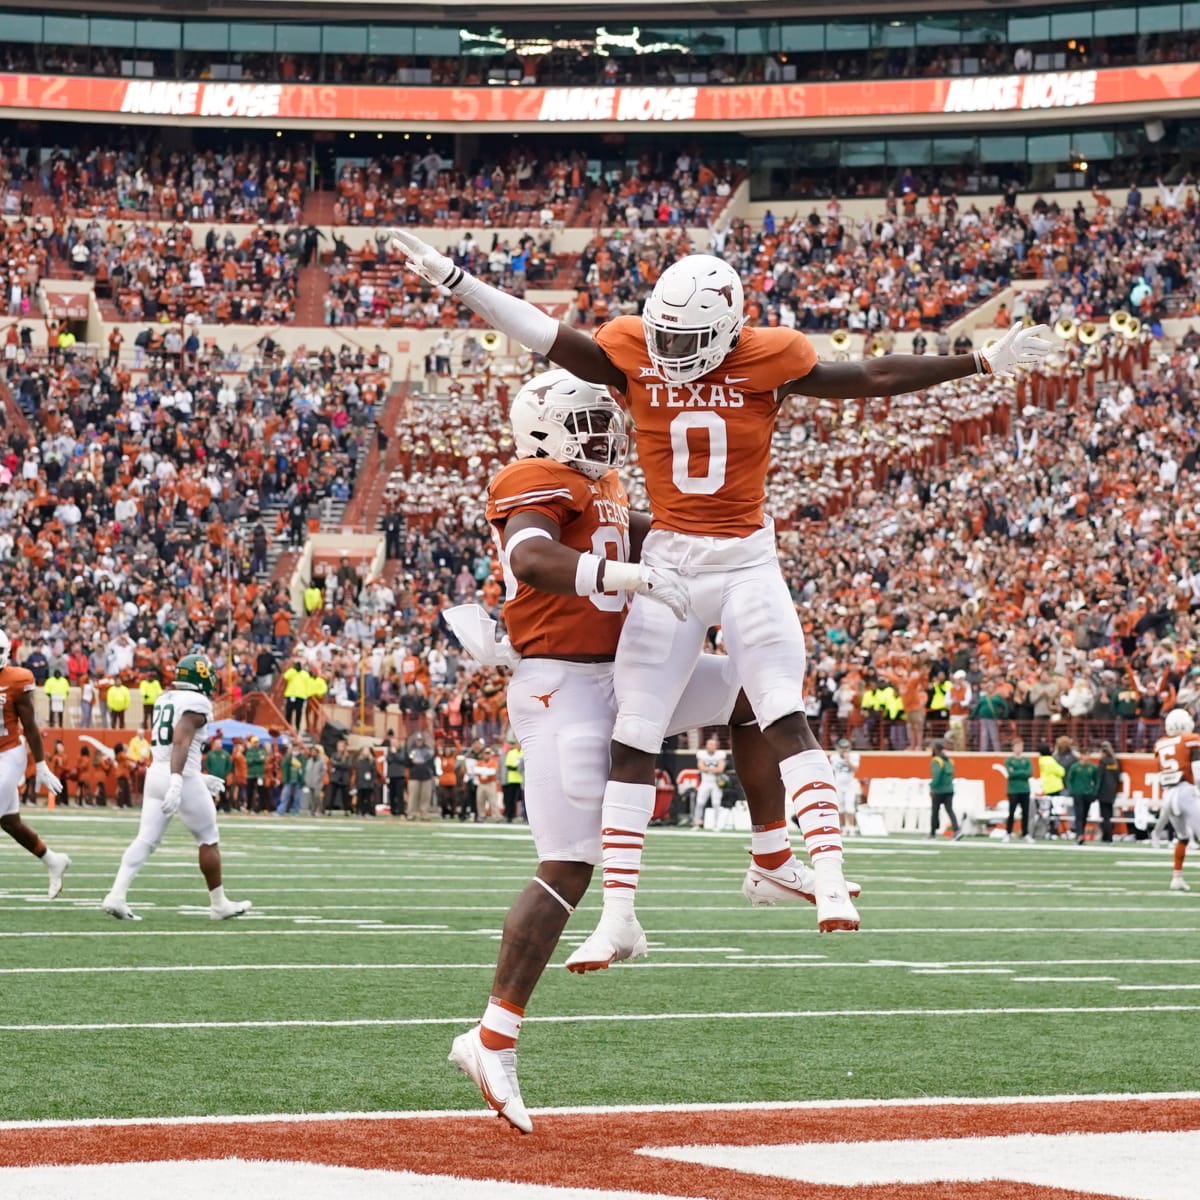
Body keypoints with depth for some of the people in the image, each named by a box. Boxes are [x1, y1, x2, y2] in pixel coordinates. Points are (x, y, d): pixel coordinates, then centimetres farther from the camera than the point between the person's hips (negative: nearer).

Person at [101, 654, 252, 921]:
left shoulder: (165, 699, 17)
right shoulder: (196, 703, -9)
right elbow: (181, 742, -23)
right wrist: (177, 783, -33)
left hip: (156, 774, 7)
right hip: (183, 778, -7)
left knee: (145, 840, 2)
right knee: (209, 841, 8)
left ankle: (116, 896, -12)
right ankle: (219, 904, 16)